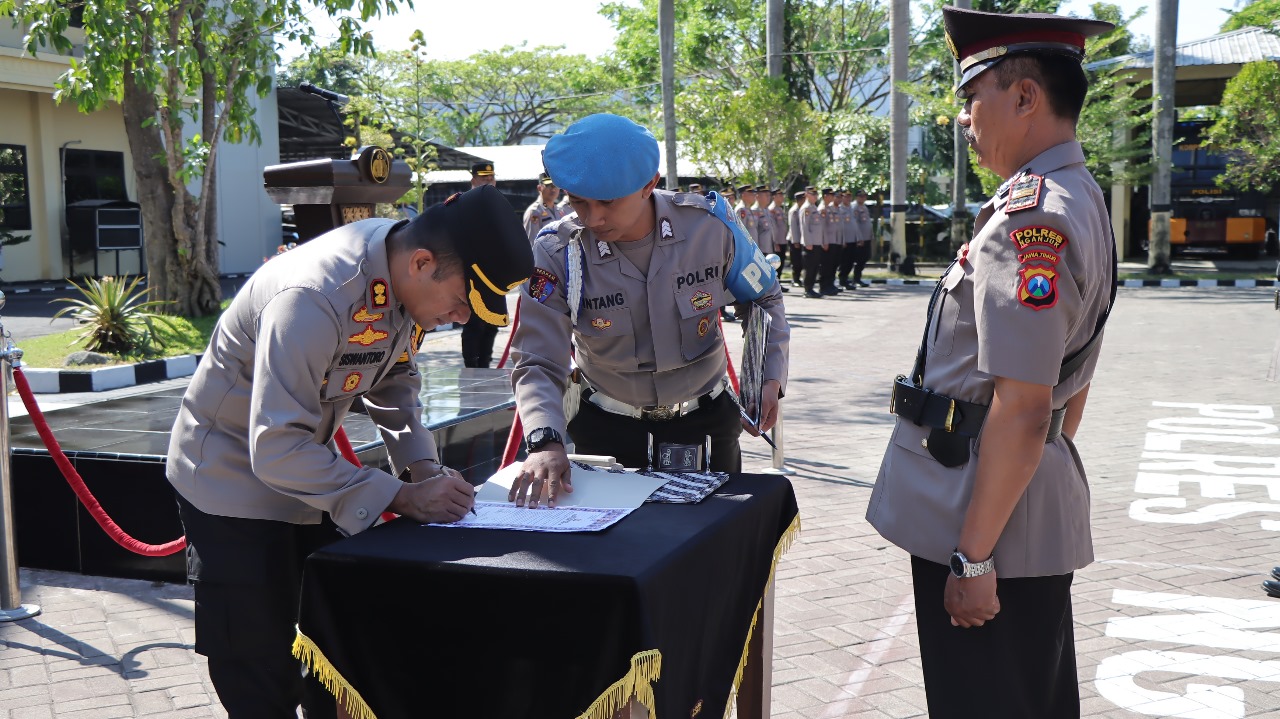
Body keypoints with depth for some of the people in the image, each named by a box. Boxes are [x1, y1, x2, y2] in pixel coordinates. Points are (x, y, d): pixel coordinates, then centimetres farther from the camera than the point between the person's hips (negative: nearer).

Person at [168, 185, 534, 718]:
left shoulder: (406, 276, -10)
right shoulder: (311, 299, -35)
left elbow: (394, 380, 6)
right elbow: (275, 451, -35)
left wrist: (424, 467, -9)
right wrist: (400, 498, -33)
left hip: (308, 474, 7)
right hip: (236, 479, -7)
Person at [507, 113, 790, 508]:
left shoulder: (710, 225, -16)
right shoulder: (556, 253, -20)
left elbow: (764, 299, 2)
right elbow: (538, 364, -22)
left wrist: (771, 377, -11)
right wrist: (545, 443, -39)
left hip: (705, 420, 2)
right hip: (606, 428, -1)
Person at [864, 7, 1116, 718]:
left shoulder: (1029, 219, -22)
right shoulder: (1083, 201, 12)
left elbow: (1021, 409, -26)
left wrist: (974, 557, -22)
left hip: (988, 519, -10)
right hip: (1047, 521, 10)